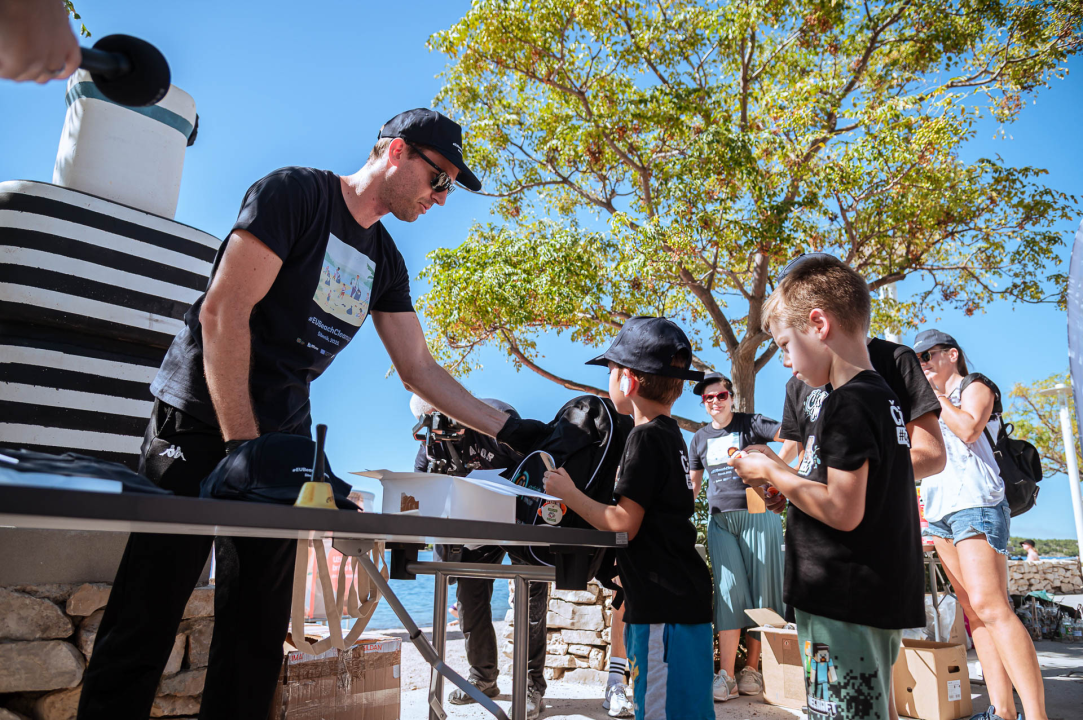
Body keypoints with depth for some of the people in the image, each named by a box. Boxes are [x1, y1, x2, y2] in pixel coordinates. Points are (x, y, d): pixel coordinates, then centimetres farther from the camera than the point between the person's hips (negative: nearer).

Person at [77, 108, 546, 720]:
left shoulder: (386, 262, 12)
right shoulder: (295, 192, -8)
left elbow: (418, 368, 13)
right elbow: (223, 310, -17)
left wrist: (507, 428, 6)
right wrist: (242, 443, -21)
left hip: (282, 439, 7)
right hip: (202, 425, -6)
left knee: (258, 632, 7)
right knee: (147, 621, -3)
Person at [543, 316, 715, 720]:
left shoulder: (645, 437, -15)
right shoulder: (670, 433, 14)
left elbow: (623, 524, -18)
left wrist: (568, 493, -7)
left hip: (664, 606, -10)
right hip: (683, 598, 10)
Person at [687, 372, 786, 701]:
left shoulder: (751, 424, 2)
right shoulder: (699, 438, 14)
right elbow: (693, 483, 22)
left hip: (758, 516, -2)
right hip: (721, 521, 2)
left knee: (760, 591, 2)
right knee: (729, 590, -6)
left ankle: (752, 669, 13)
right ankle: (726, 676, -6)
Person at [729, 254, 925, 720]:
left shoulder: (848, 404, -18)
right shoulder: (882, 396, 13)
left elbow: (843, 511, -23)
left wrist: (773, 474, -11)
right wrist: (779, 472, 12)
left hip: (843, 608, -10)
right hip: (878, 602, 10)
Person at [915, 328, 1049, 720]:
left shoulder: (975, 385, 6)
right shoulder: (932, 402, 25)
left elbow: (968, 429, -14)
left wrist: (935, 392, -7)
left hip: (973, 501, -8)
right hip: (940, 510, 8)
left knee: (988, 605, -18)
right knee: (974, 611, 2)